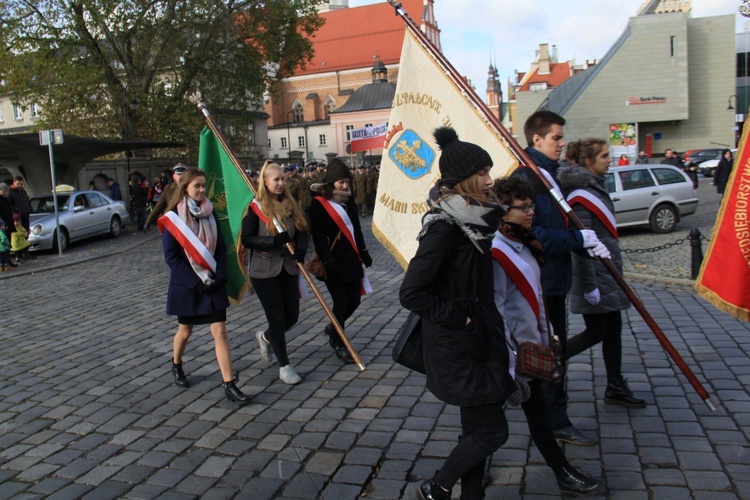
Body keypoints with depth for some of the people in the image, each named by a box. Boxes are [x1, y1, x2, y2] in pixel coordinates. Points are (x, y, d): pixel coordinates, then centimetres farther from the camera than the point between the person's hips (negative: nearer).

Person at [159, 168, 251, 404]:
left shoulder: (210, 214, 4)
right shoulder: (173, 217, -8)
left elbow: (221, 247, 6)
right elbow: (171, 256, -11)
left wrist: (220, 276, -8)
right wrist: (196, 281, -16)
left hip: (212, 284, 3)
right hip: (186, 285, -3)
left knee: (220, 332, -2)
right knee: (185, 330, 15)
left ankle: (229, 385, -1)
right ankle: (176, 365, 45)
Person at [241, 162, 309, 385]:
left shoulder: (290, 205, 8)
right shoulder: (255, 208, -7)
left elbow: (302, 231, 9)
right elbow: (246, 239, -11)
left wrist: (301, 248, -11)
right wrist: (274, 241, -23)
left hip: (289, 268, 5)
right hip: (264, 271, -5)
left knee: (292, 316, 9)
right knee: (277, 318, 0)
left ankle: (265, 337, 40)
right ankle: (284, 366, 15)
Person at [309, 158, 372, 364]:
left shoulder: (348, 200, 10)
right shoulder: (318, 203, -10)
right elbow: (318, 236, -14)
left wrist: (363, 252, 16)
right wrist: (327, 261, -18)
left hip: (351, 260, 7)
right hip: (333, 262, -7)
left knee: (354, 300, 8)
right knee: (341, 302, -4)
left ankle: (333, 328, 35)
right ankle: (338, 344, 16)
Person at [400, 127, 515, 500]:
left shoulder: (474, 217, 5)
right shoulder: (444, 226, -22)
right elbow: (411, 293, -25)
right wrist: (455, 319, -18)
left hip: (479, 340, 8)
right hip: (456, 347, -8)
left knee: (476, 427, 17)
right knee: (492, 431, 1)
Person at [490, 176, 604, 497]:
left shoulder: (524, 245, 8)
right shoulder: (495, 253, -23)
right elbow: (495, 310, -23)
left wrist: (547, 334, 21)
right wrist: (509, 356, -22)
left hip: (533, 344, 9)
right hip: (518, 349, -9)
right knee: (537, 409, 4)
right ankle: (564, 473, 19)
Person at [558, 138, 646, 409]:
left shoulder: (595, 186, 12)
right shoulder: (582, 195, -19)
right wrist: (590, 286, -22)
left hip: (607, 272, 10)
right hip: (594, 273, -10)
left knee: (613, 329, 12)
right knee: (595, 332, -1)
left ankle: (615, 388, 21)